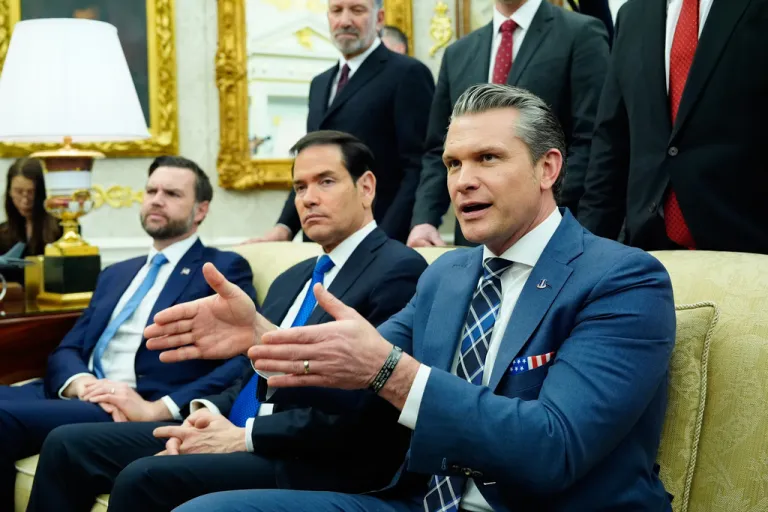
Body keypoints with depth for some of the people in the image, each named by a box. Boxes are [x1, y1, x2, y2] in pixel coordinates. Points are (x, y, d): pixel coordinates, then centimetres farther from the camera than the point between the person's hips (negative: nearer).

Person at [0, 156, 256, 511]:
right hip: (82, 397, 6)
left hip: (140, 411, -6)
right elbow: (67, 349, 18)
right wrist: (82, 383, -7)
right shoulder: (115, 274, 27)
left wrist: (158, 409, -19)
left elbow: (244, 362, -8)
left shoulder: (225, 270, 5)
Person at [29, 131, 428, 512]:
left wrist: (243, 436, -16)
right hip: (236, 431, 9)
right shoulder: (292, 279, 21)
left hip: (307, 462, -9)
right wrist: (209, 412, -1)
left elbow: (364, 409, -18)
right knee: (69, 445, 1)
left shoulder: (399, 270, -9)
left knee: (144, 477, -28)